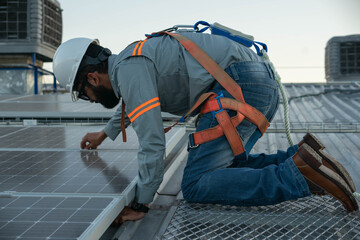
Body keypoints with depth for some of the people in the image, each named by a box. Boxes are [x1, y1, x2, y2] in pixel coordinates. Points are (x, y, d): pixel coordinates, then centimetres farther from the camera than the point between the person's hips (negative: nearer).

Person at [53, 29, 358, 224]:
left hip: (239, 86, -11)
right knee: (226, 164, 23)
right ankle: (298, 159, 5)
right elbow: (132, 104, 49)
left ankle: (301, 175, -20)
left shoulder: (128, 69, -7)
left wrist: (140, 205, -6)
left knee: (195, 185, -12)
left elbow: (152, 142, -14)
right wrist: (105, 133, 64)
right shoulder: (133, 62, 25)